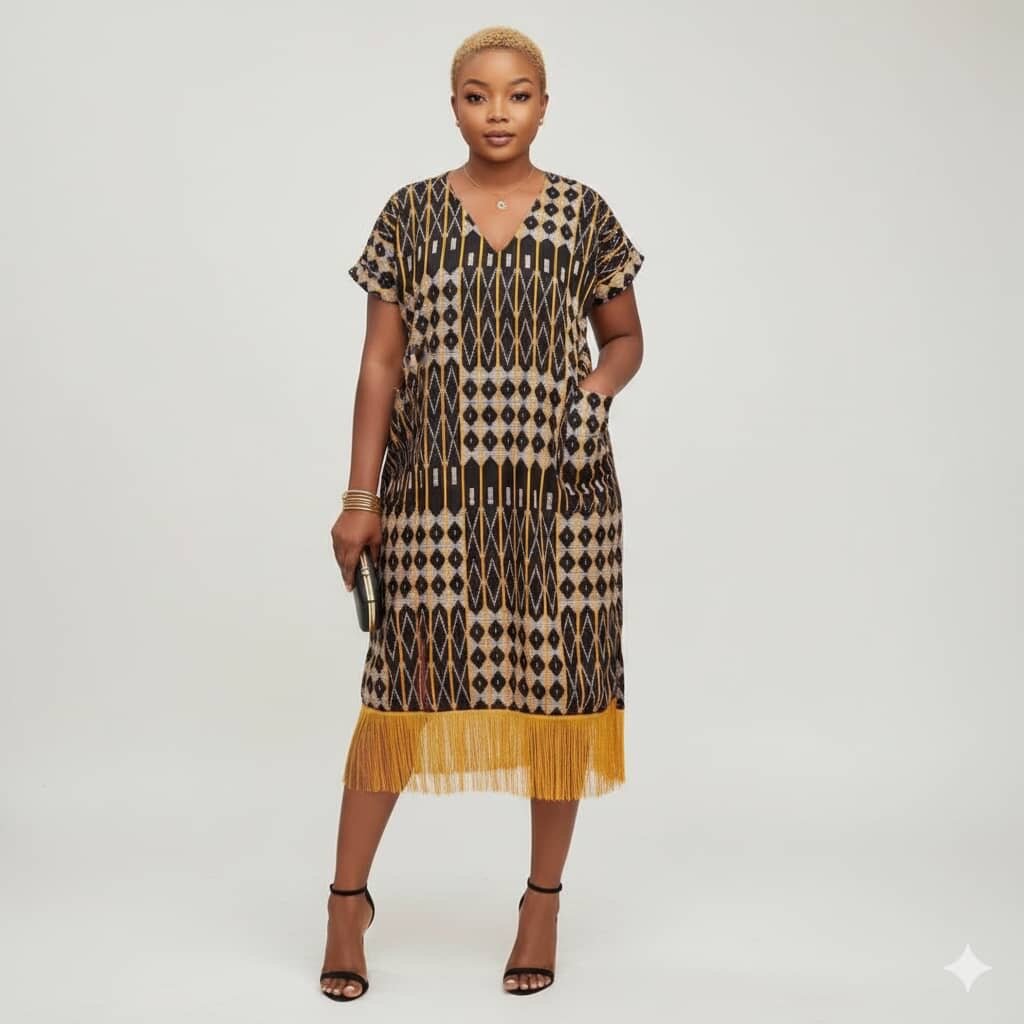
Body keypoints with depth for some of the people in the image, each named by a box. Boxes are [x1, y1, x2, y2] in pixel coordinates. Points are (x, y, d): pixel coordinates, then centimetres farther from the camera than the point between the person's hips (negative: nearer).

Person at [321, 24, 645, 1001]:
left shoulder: (585, 213, 6)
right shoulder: (409, 214, 5)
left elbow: (625, 337, 16)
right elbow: (380, 362, 4)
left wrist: (601, 382, -7)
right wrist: (359, 497, 0)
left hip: (559, 489, 1)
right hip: (434, 488, -1)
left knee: (557, 685, 6)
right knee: (403, 685, 1)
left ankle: (543, 899, 23)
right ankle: (347, 897, 18)